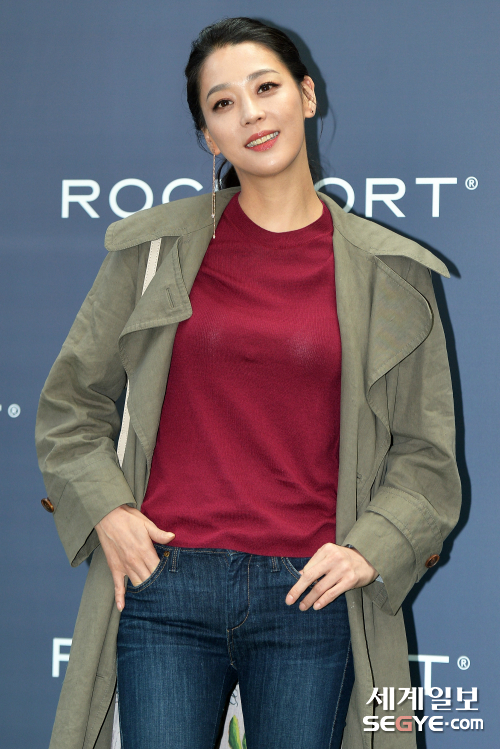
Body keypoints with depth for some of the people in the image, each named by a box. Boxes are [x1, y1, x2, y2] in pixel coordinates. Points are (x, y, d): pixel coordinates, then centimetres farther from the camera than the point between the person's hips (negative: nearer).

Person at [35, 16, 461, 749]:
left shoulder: (386, 271, 5)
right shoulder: (155, 245, 6)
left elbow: (425, 454, 10)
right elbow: (71, 402, 14)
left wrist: (372, 549, -5)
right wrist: (106, 511, 0)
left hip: (310, 596, 0)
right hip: (165, 589, 0)